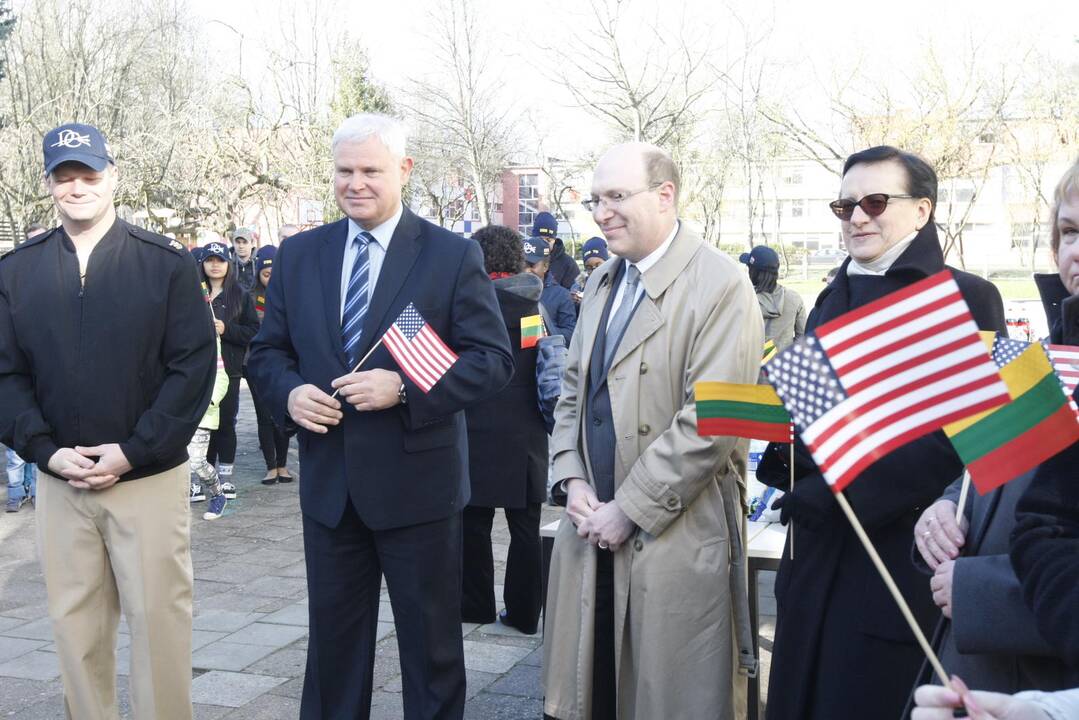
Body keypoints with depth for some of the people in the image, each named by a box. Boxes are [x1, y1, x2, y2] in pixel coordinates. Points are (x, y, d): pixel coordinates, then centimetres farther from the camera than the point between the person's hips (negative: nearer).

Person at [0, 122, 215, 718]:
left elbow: (194, 366, -6)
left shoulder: (167, 262, -3)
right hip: (59, 480, 3)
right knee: (74, 625, 10)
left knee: (157, 619, 2)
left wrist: (133, 451, -12)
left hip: (149, 477, -3)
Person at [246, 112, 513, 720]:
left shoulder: (454, 255, -5)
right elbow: (267, 351, 12)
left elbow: (494, 358, -9)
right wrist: (289, 392, -10)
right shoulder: (299, 255, 7)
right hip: (329, 485, 4)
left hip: (418, 484, -3)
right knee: (332, 637, 17)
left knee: (431, 642, 10)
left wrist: (404, 389, -22)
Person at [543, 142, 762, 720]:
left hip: (676, 537, -6)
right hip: (593, 526, 7)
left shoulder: (720, 286, -13)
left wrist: (630, 510, -16)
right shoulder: (602, 282, 13)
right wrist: (572, 481, 1)